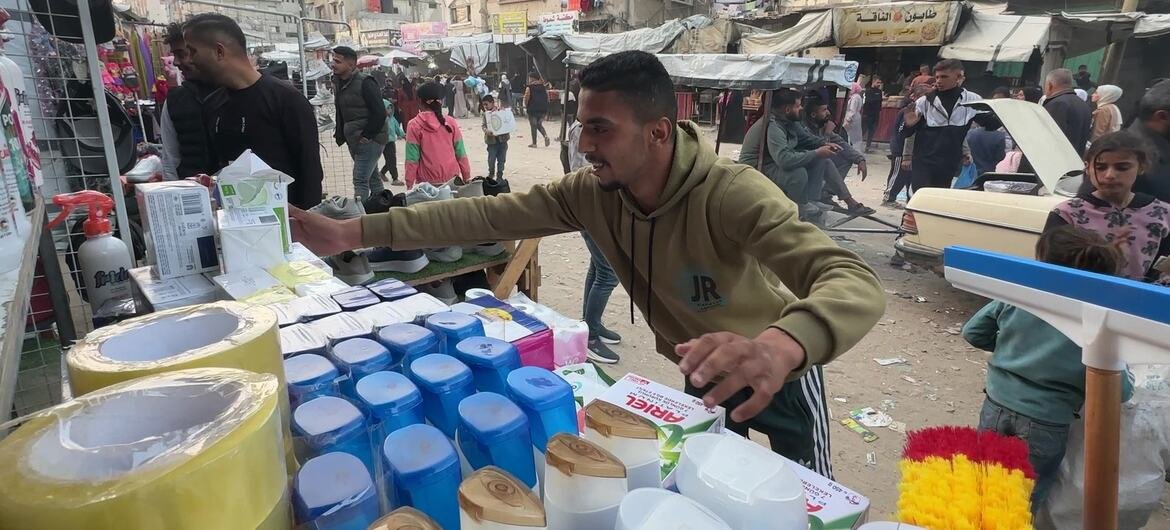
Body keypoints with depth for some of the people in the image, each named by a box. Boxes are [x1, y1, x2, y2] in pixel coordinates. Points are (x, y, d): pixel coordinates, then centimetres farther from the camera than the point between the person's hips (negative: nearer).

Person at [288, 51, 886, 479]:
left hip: (779, 368, -4)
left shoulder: (733, 194, -37)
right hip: (701, 374, 5)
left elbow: (855, 284, -46)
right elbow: (489, 214, -19)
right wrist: (355, 232, -25)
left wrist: (778, 346, -69)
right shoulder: (591, 191, -19)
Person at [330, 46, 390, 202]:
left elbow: (380, 113, -19)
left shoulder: (365, 83, -15)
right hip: (353, 140, 9)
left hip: (370, 140, -9)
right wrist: (339, 134, 12)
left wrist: (367, 135, -18)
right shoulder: (338, 83, 11)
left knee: (360, 179, -13)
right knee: (372, 177, 17)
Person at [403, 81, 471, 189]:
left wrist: (409, 183, 1)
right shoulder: (451, 123, 3)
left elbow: (412, 158, -4)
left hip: (427, 182, -2)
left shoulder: (414, 125, -3)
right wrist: (467, 177, 14)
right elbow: (461, 154, 5)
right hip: (451, 180, 2)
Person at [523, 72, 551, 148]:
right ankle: (545, 135, -8)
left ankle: (534, 143, 6)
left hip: (533, 109, -4)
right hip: (543, 109, 5)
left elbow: (526, 98, -12)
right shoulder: (543, 87, 9)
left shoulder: (529, 87, -5)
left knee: (533, 126, 4)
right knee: (539, 124, 17)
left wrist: (525, 105, 5)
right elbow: (548, 98, 9)